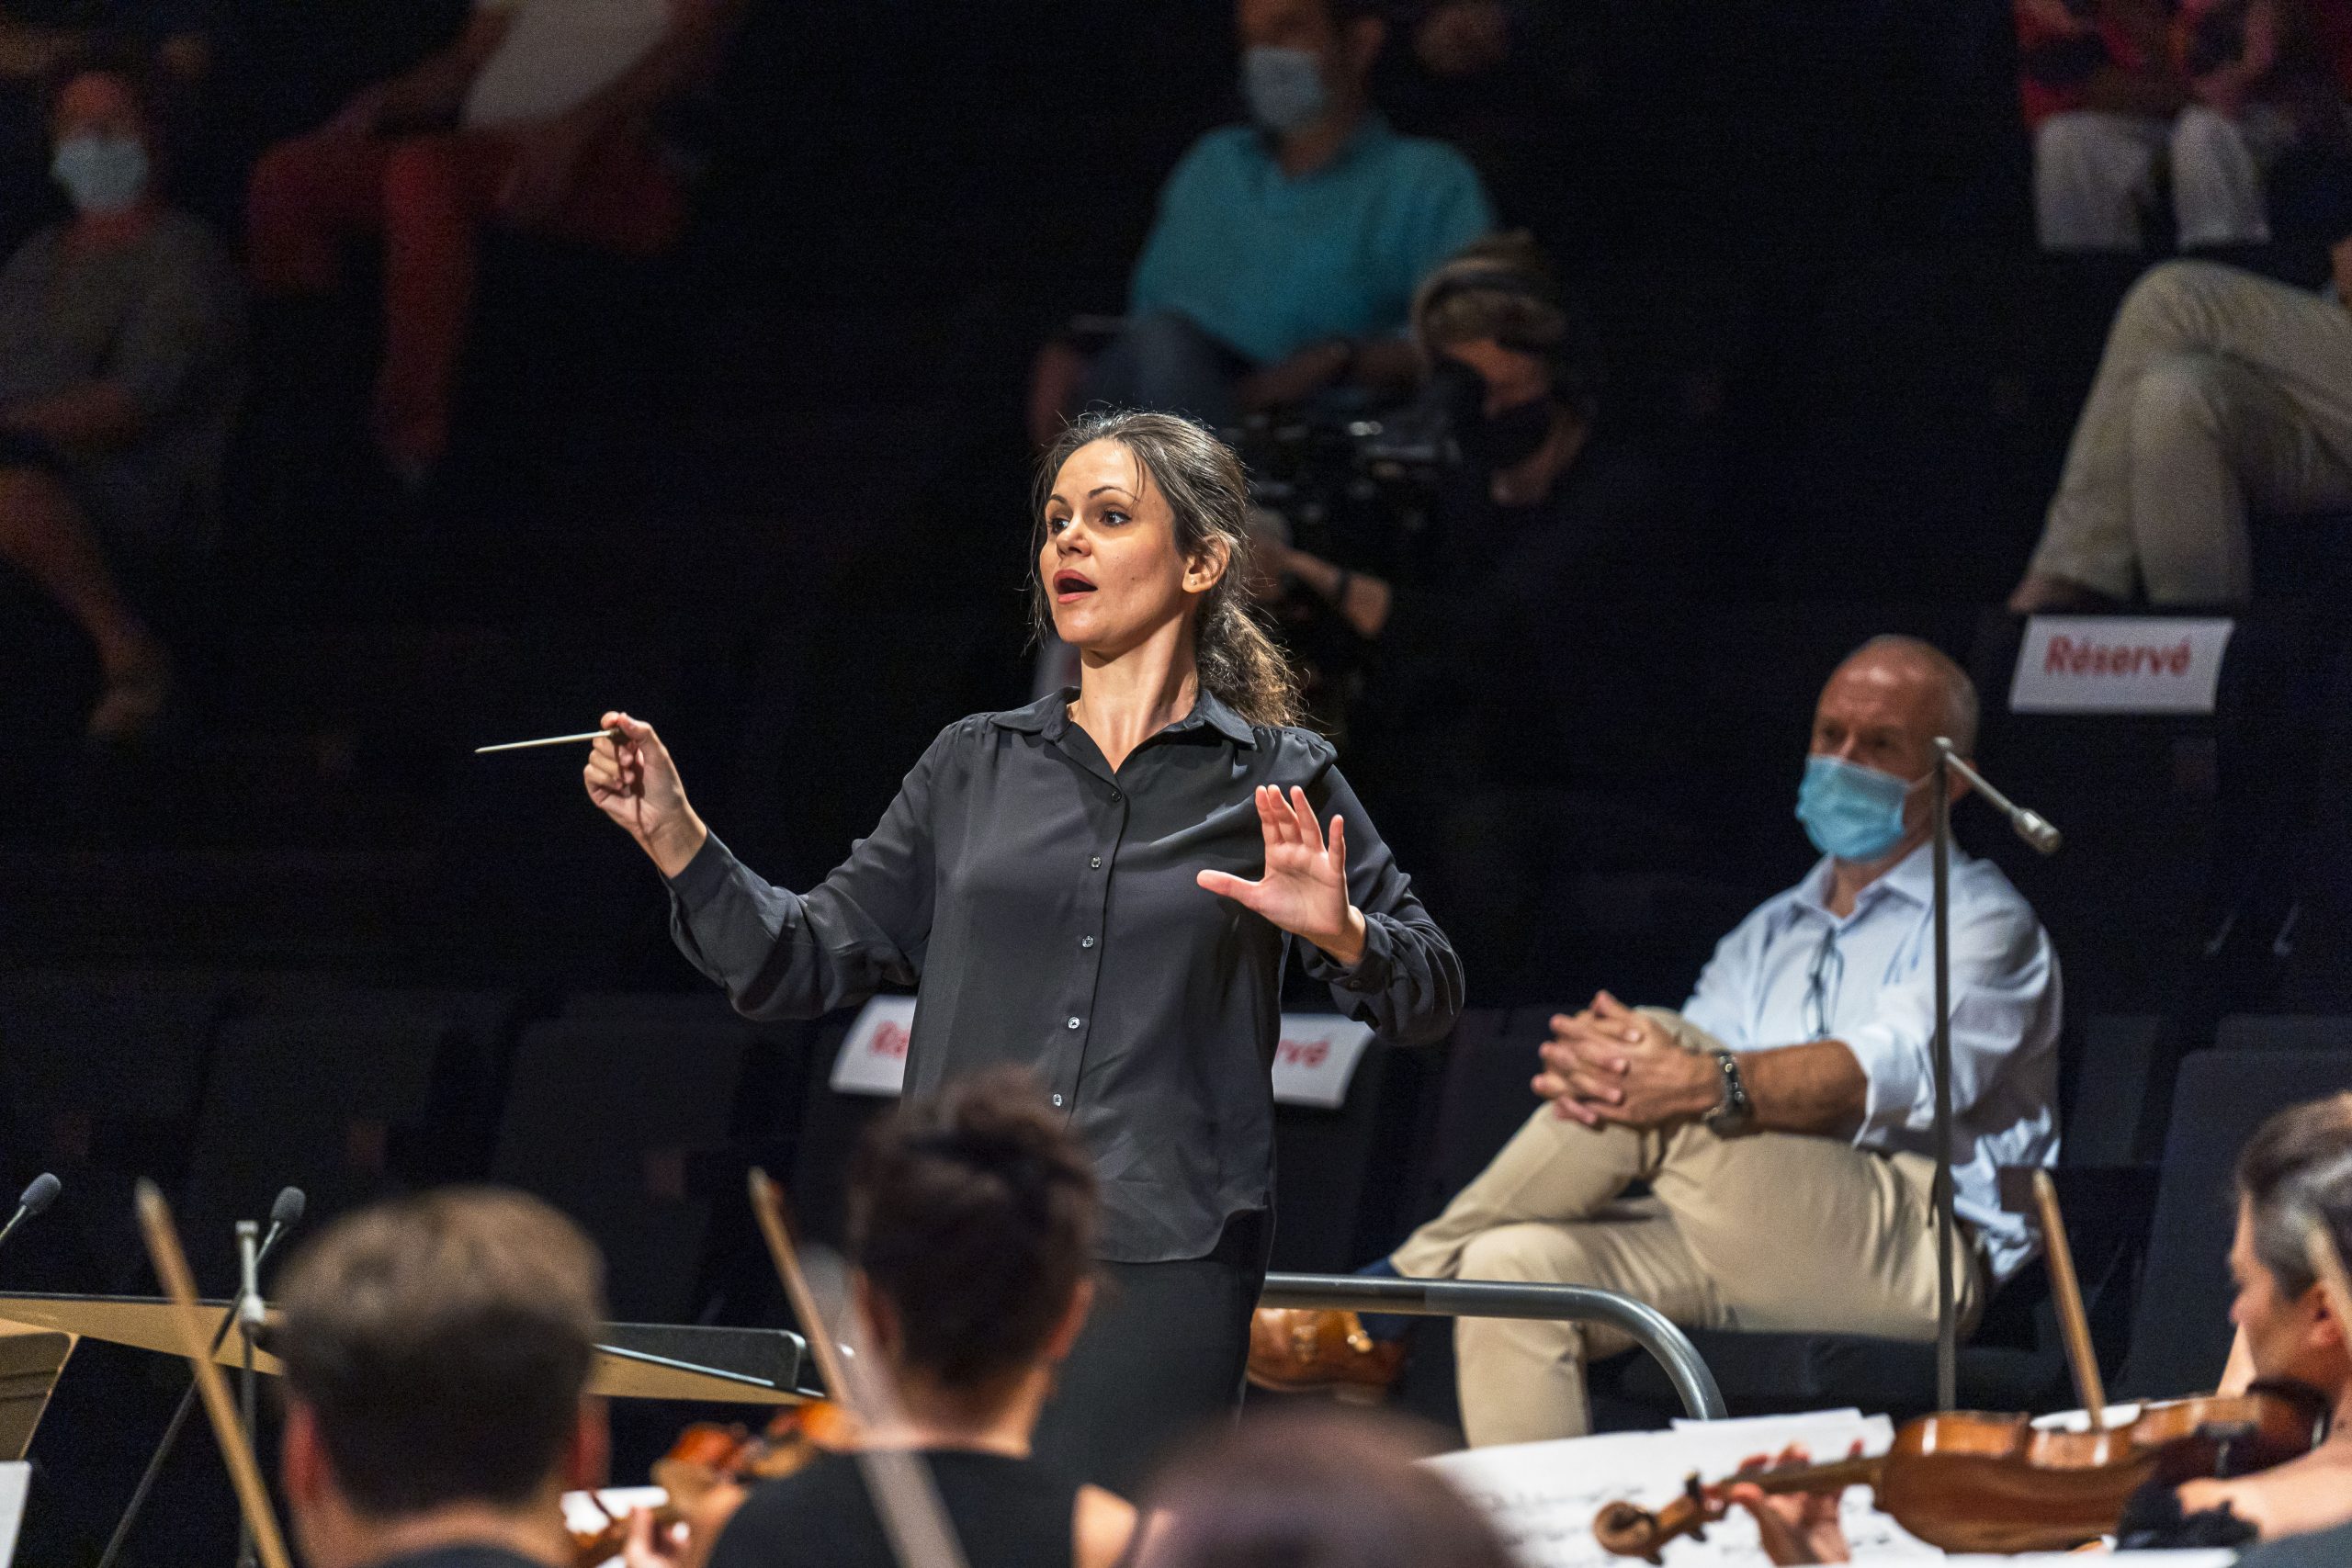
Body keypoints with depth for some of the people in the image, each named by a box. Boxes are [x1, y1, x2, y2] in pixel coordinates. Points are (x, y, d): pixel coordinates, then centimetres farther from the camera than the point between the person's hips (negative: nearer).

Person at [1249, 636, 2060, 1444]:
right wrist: (1584, 1063, -16)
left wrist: (1707, 1083, -32)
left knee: (1662, 1044, -25)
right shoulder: (1767, 936, 29)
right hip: (1744, 1251, 6)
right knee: (1514, 1262, -22)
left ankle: (1388, 1299, -16)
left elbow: (1901, 1069, -14)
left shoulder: (1981, 922, 8)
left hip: (1913, 1251, -6)